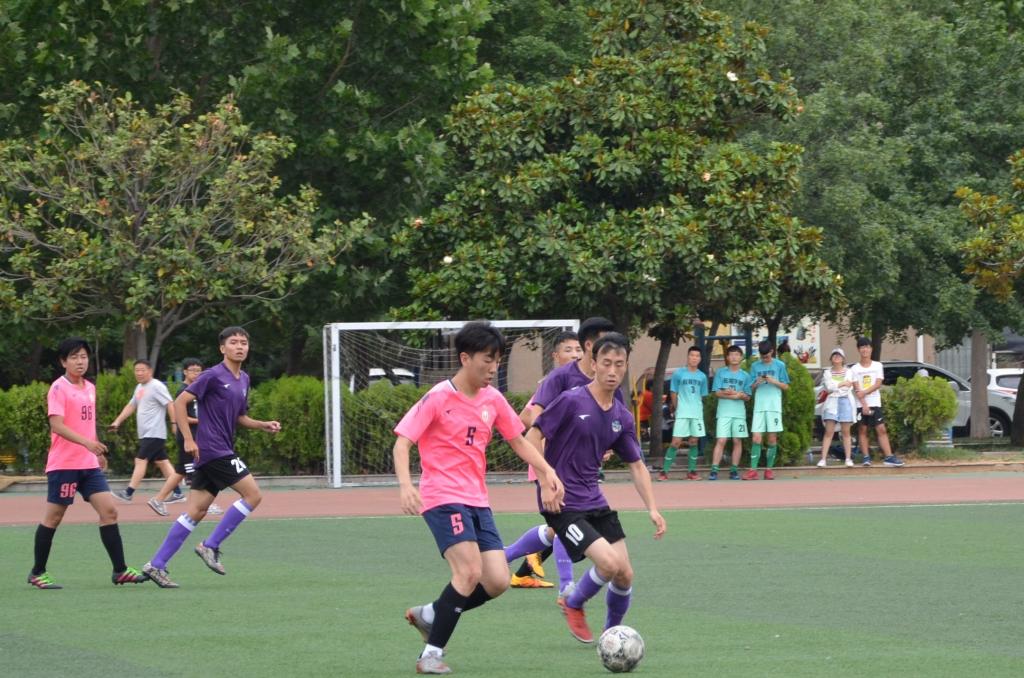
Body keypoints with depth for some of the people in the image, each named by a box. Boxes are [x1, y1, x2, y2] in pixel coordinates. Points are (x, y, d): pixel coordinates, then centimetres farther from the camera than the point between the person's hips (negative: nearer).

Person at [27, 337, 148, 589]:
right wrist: (86, 443, -31)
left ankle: (120, 570, 0)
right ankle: (37, 572, 11)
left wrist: (98, 451, 25)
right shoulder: (59, 388, -10)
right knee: (53, 517, 0)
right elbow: (56, 425, -20)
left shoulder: (90, 388, 13)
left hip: (89, 464, 7)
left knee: (108, 511, -2)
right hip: (63, 464, -7)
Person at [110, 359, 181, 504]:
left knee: (141, 460, -11)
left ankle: (128, 493, -12)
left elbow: (170, 404, -17)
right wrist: (117, 421, 19)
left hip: (154, 434, -9)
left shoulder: (156, 387, -12)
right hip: (146, 434, 9)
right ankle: (177, 493, 12)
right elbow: (131, 406, 25)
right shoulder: (139, 388, 17)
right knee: (162, 462, 9)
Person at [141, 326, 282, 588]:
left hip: (223, 451, 8)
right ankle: (210, 546, -5)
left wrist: (263, 425, 10)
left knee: (196, 511, 5)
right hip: (212, 448, -8)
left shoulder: (243, 380, 16)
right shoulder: (213, 376, -9)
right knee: (252, 494, -11)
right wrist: (188, 439, -16)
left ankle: (157, 564, 5)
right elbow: (180, 402, -12)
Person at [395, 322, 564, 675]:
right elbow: (402, 443, -12)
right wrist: (405, 485, -29)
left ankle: (428, 615, 18)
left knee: (497, 582, -4)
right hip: (443, 497, -7)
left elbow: (518, 440, 21)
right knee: (470, 571, -23)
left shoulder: (493, 399, 8)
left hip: (477, 501, 7)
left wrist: (547, 471, 6)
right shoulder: (438, 398, -9)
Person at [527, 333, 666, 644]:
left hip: (594, 501, 7)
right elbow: (532, 438, -10)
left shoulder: (621, 417, 7)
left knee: (625, 574, 2)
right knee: (609, 563, -19)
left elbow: (636, 465, 15)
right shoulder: (572, 401, -13)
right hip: (562, 504, -7)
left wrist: (652, 509, 4)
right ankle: (573, 604, 10)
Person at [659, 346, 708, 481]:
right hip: (682, 414, -3)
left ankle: (691, 471, 11)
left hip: (697, 414, 3)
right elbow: (674, 394, 3)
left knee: (693, 442, 5)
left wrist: (697, 408, 7)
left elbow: (702, 396, 15)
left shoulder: (702, 377, 9)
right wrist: (676, 408, 1)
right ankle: (664, 471, -8)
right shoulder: (678, 374, 0)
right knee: (676, 442, -9)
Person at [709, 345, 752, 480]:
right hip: (724, 412, -2)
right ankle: (714, 470, -12)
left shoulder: (745, 375, 10)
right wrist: (728, 394, -16)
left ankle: (734, 470, 8)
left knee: (737, 441, 1)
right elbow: (717, 392, 1)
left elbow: (747, 397, 10)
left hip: (739, 412, 2)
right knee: (721, 441, -10)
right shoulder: (720, 372, 6)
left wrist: (740, 395, -12)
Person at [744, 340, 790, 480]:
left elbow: (786, 387, 7)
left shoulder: (779, 365, 4)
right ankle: (753, 470, -10)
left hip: (774, 406, -1)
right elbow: (751, 388, 13)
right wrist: (757, 383, -9)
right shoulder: (755, 366, 10)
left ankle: (769, 469, 7)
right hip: (759, 407, 1)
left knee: (772, 438, 0)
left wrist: (774, 381, -11)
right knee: (756, 439, -6)